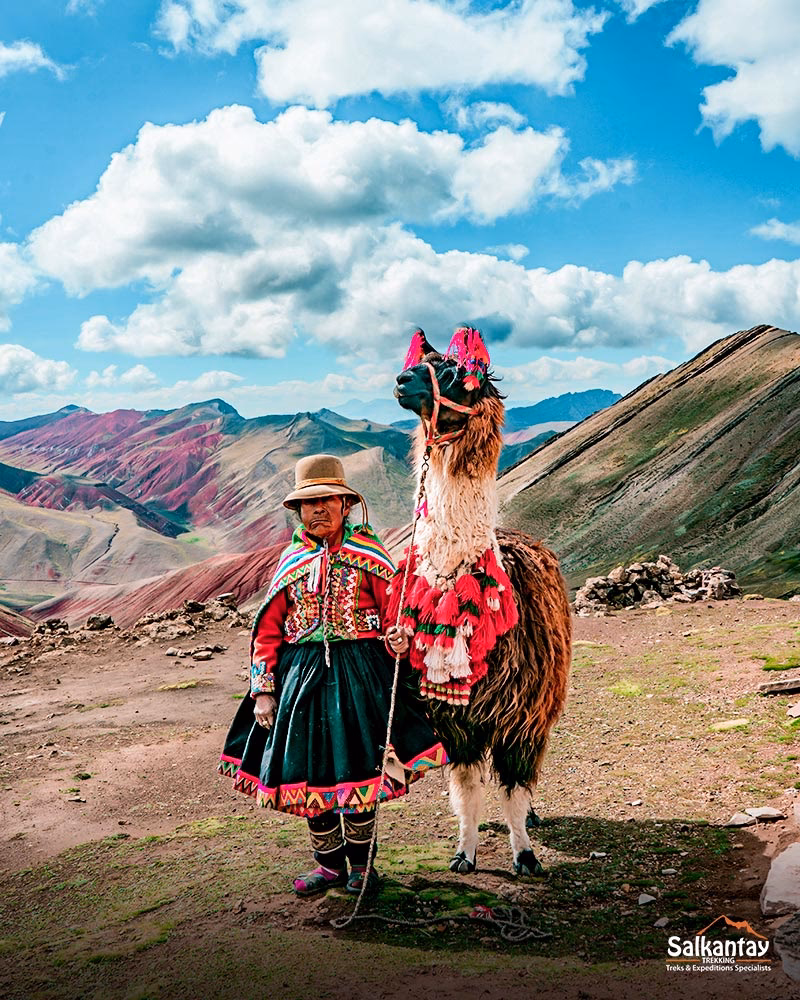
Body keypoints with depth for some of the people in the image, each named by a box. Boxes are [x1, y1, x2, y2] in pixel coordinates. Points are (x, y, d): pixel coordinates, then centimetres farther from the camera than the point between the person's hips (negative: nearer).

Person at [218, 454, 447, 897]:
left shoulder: (367, 554, 0)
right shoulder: (291, 561, 7)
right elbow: (268, 631, 8)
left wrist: (398, 638, -21)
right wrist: (263, 690, 2)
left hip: (359, 671, -3)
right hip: (301, 673, 3)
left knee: (356, 765, 0)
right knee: (309, 769, 5)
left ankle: (360, 861, 24)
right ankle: (329, 863, 26)